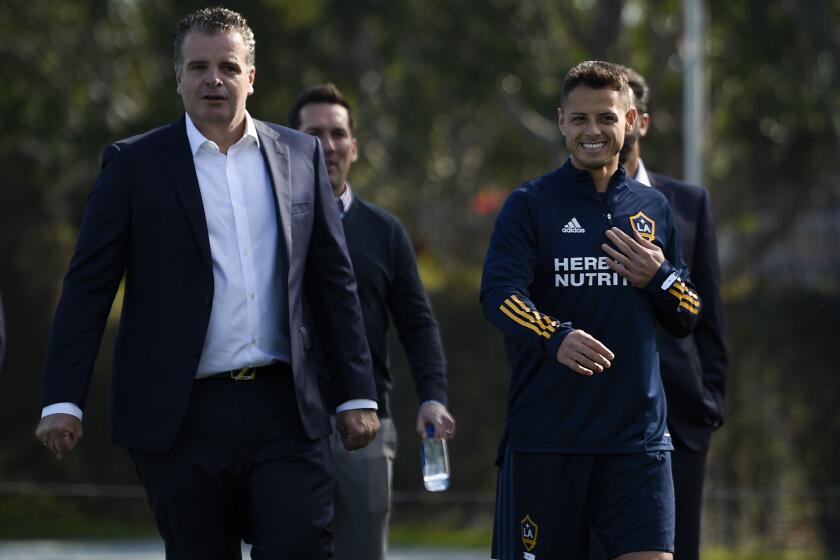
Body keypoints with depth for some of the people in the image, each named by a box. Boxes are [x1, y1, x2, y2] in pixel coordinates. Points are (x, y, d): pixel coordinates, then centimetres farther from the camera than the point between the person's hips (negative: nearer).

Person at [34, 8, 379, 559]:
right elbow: (88, 287, 0)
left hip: (286, 410, 2)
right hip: (183, 418, -2)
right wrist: (63, 400, -8)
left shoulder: (300, 156, 10)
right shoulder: (134, 164, 3)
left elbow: (334, 281, 13)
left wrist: (359, 393, 9)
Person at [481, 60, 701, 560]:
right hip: (544, 434, -2)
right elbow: (498, 292, -14)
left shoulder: (653, 209, 14)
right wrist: (557, 337, -33)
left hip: (638, 432, 2)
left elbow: (687, 320, 19)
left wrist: (659, 277, -3)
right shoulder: (531, 204, 2)